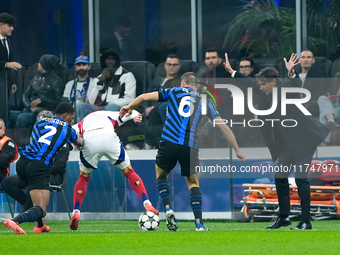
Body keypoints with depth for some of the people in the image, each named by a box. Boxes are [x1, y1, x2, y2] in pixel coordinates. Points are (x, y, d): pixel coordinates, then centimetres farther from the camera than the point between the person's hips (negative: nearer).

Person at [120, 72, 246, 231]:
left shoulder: (174, 92, 16)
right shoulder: (205, 100, 17)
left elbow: (145, 97, 15)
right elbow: (223, 126, 14)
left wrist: (130, 107, 34)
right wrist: (237, 150, 19)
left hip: (169, 142, -1)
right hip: (190, 147, 1)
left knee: (161, 175, 23)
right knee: (193, 182, 17)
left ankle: (167, 208, 1)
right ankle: (199, 223, 5)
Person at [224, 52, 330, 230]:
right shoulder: (267, 93, 8)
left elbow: (296, 84, -35)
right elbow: (251, 83, 20)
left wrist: (291, 73, -54)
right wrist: (231, 71, 24)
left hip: (303, 141, -9)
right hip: (287, 144, 9)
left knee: (301, 178, -12)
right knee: (280, 177, 12)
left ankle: (306, 221, -10)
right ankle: (284, 217, 22)